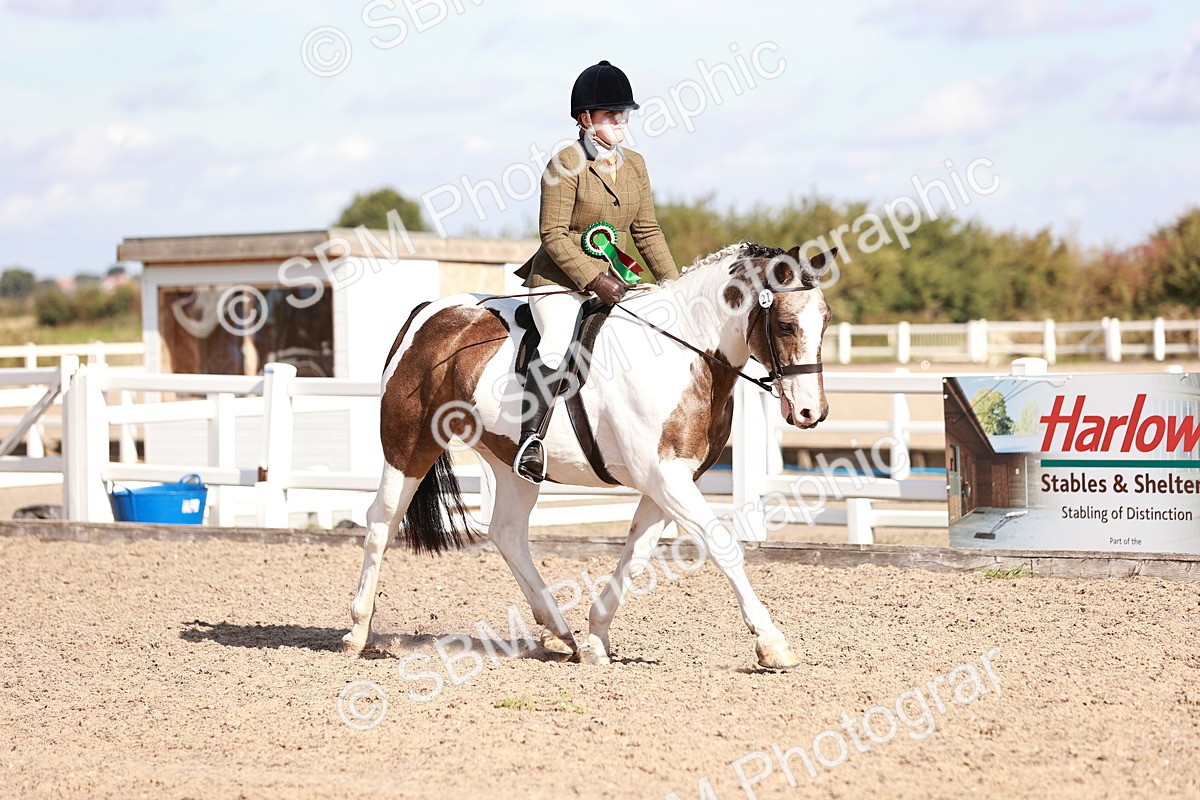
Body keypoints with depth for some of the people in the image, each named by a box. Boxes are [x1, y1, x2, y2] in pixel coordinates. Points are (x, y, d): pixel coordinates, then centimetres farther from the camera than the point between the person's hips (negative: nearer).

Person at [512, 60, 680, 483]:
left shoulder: (634, 164, 10)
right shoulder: (566, 163, -11)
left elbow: (647, 231, 13)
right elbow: (554, 234, -15)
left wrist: (672, 282, 3)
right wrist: (594, 278, -23)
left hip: (614, 280, 7)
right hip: (559, 280, -7)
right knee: (558, 346, -32)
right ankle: (530, 436, -24)